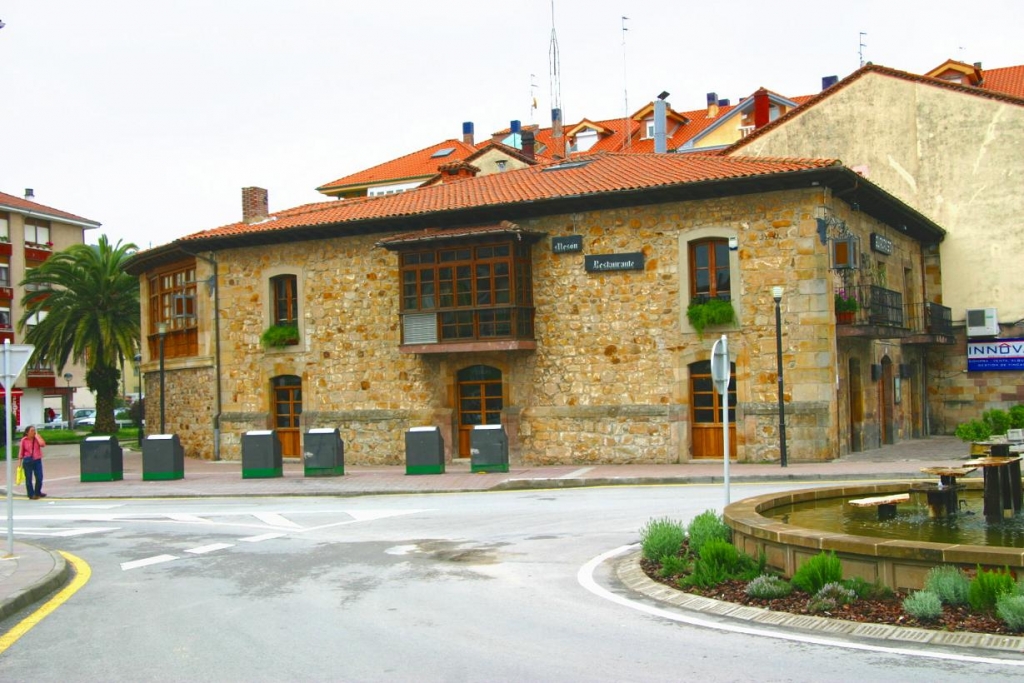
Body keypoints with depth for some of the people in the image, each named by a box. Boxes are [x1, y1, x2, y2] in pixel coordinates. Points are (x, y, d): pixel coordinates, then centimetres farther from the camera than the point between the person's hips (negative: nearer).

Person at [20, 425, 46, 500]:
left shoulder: (37, 438, 5)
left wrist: (37, 436, -9)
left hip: (37, 460, 2)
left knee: (39, 478, 5)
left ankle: (38, 493, 24)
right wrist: (20, 462, 2)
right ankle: (31, 495, 11)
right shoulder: (24, 440, -1)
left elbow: (42, 444, -15)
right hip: (28, 461, -2)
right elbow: (21, 452, 3)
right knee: (29, 478, 2)